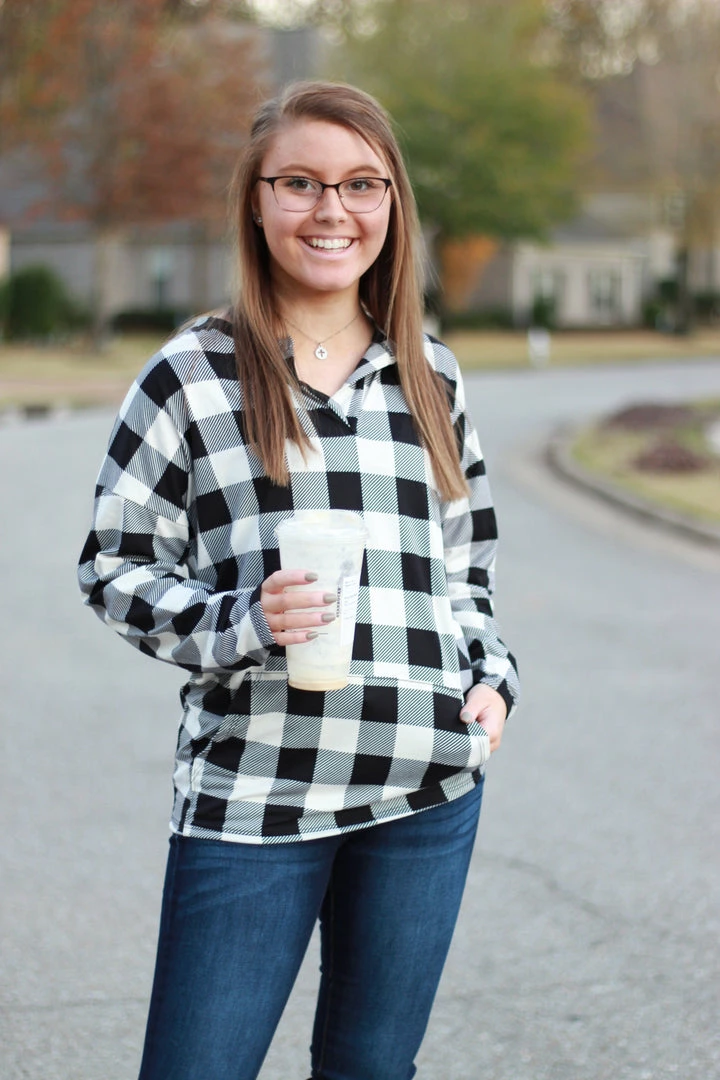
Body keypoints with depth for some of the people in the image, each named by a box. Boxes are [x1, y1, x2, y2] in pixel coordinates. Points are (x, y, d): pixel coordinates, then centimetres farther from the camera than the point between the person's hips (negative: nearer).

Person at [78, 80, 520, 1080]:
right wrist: (239, 624, -16)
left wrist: (491, 679, 5)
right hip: (253, 791, -3)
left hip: (429, 792, 4)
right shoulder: (193, 373, -1)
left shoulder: (432, 376, 12)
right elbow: (113, 566, 0)